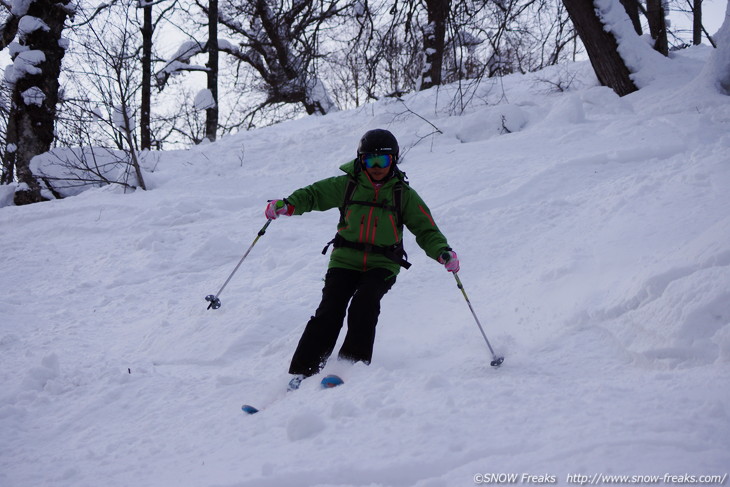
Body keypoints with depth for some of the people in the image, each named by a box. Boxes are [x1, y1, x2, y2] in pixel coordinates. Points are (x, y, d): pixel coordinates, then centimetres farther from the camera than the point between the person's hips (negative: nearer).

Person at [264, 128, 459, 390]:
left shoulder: (403, 194, 7)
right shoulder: (347, 185, 7)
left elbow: (425, 229, 6)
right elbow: (314, 194, 7)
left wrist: (442, 252, -13)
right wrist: (287, 205, -13)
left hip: (382, 265, 0)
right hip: (345, 260, 0)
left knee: (364, 304, -27)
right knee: (330, 311, -16)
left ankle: (353, 364, -21)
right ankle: (302, 371, -12)